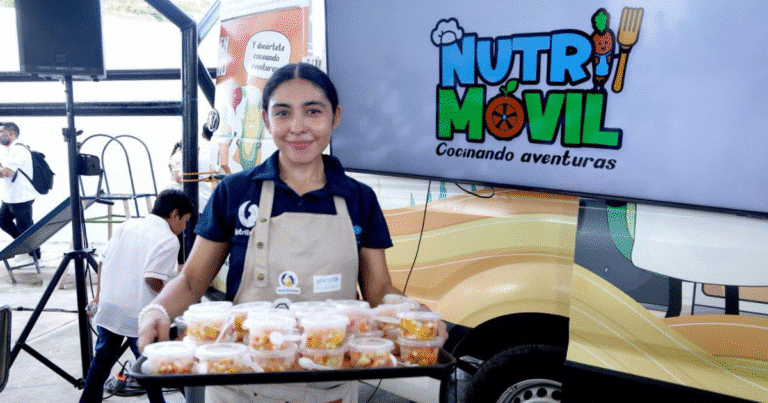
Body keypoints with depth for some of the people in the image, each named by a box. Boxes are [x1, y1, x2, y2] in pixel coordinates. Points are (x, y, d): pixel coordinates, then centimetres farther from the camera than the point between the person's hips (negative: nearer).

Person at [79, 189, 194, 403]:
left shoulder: (128, 225, 11)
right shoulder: (169, 239, -9)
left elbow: (103, 261, 13)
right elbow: (152, 278, -20)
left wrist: (99, 295, 20)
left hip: (108, 306, 6)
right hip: (138, 313, -6)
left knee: (103, 358, 21)